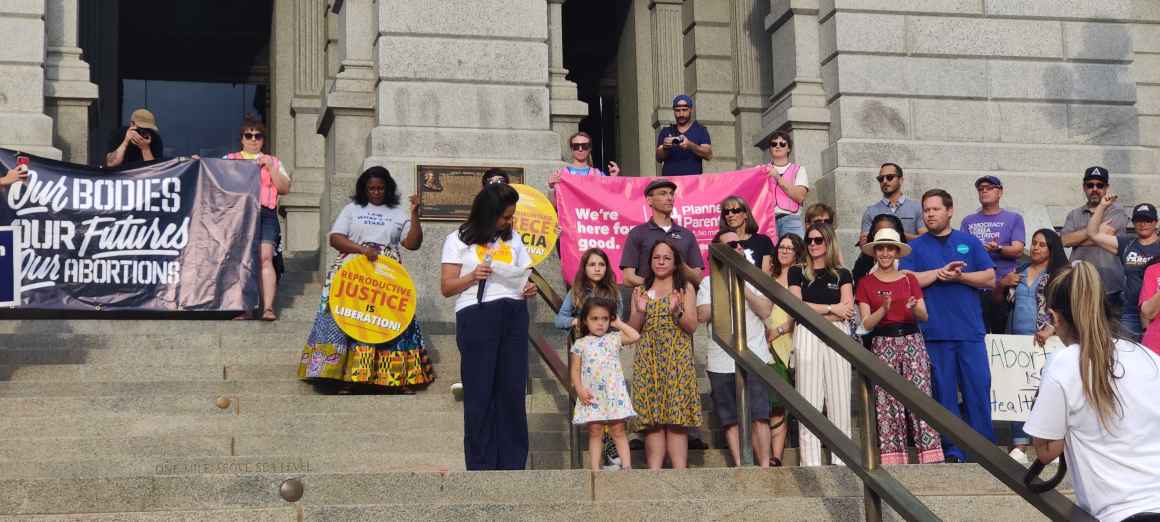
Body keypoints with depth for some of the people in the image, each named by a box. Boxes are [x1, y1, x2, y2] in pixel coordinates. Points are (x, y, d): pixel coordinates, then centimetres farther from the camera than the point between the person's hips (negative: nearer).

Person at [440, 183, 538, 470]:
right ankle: (481, 465, 0)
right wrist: (472, 277, -15)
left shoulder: (513, 240, 20)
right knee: (480, 392, -4)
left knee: (513, 390, 0)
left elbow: (525, 275, 24)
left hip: (514, 315, 4)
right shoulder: (459, 240, 7)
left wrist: (530, 288, 1)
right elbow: (446, 287, 3)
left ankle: (513, 465, 5)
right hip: (477, 315, -4)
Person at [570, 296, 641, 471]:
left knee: (618, 430, 0)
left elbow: (635, 337, -4)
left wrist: (619, 324, 7)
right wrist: (580, 390, -8)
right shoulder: (581, 344, 6)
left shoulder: (614, 338, 9)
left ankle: (626, 465, -3)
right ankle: (595, 468, 1)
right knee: (595, 432, 0)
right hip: (591, 396, 0)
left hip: (614, 393, 0)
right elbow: (575, 370, 5)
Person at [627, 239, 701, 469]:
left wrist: (677, 311, -14)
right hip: (648, 360, 2)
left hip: (677, 360, -2)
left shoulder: (685, 288, 10)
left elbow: (692, 327, 3)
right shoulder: (640, 291, 15)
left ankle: (680, 472, -10)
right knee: (652, 420, -5)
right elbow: (632, 330, 10)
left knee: (677, 418, -9)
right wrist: (640, 311, -8)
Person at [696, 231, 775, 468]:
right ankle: (739, 467, 6)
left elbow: (766, 311, 0)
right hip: (721, 362, 1)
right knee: (731, 419, 2)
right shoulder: (708, 283, 11)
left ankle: (764, 465, -6)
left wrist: (744, 289, -8)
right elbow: (702, 316, -3)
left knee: (759, 416, -9)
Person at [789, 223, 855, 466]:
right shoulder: (797, 273, 13)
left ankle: (841, 461, 1)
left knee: (839, 400, -2)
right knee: (809, 400, -4)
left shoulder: (842, 274, 13)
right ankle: (810, 462, -5)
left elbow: (847, 310, 0)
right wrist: (831, 308, -2)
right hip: (807, 338, -1)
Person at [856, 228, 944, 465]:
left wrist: (914, 308, -17)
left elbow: (924, 316, 5)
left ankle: (930, 453, -8)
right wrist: (884, 308, -18)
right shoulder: (866, 283, 8)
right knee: (887, 401, -5)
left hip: (912, 340, 1)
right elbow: (866, 323, 0)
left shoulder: (909, 279, 12)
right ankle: (892, 456, -2)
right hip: (883, 344, -1)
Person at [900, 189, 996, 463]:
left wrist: (958, 276, -8)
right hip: (935, 332, 0)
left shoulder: (969, 242, 12)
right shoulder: (915, 247, 10)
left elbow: (990, 278, 5)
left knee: (978, 388, -2)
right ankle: (953, 450, 8)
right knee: (944, 392, 2)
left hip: (970, 330, 0)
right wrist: (939, 272, -10)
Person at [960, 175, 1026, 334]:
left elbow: (1018, 250, 0)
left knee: (1002, 332, -3)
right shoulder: (969, 221, 18)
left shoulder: (1013, 218, 11)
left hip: (1003, 287, -2)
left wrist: (998, 249, -19)